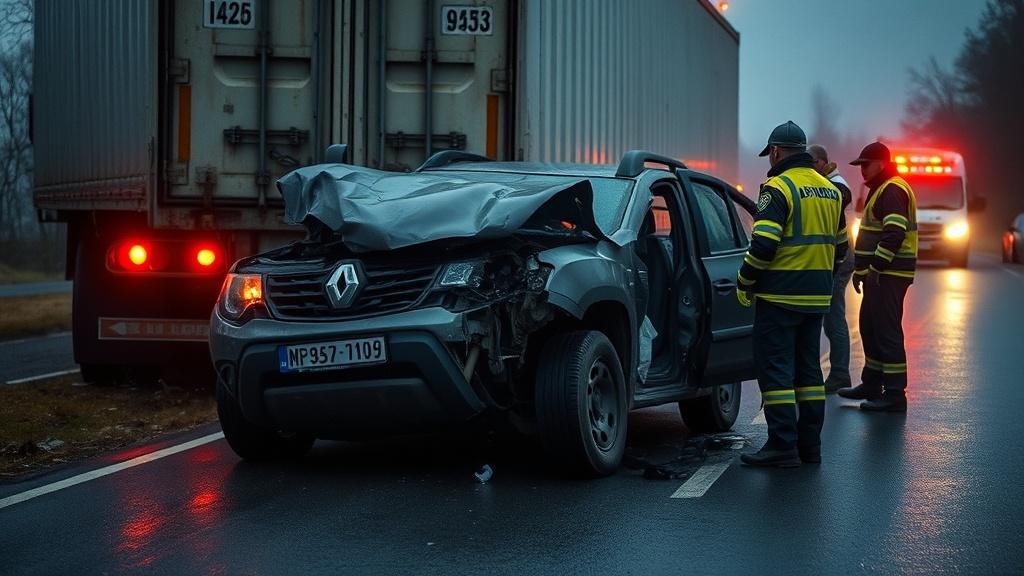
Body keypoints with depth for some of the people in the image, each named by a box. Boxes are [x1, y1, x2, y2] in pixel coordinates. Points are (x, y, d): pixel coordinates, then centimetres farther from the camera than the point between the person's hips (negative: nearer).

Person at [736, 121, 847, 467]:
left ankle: (783, 447, -6)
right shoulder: (830, 190, 13)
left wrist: (744, 282, -8)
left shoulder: (778, 188, -12)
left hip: (780, 296, -8)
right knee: (808, 369, 14)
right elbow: (839, 246, 19)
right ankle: (809, 444, 17)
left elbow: (763, 244, -20)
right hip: (817, 296, 8)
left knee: (774, 368, -4)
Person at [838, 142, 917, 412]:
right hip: (880, 275, 11)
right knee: (869, 328, 18)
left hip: (889, 276, -11)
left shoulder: (893, 190, -14)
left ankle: (895, 394, -8)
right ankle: (872, 384, 28)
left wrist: (876, 267, -23)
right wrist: (862, 269, 22)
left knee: (887, 331, -10)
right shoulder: (881, 189, 20)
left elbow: (894, 234, -24)